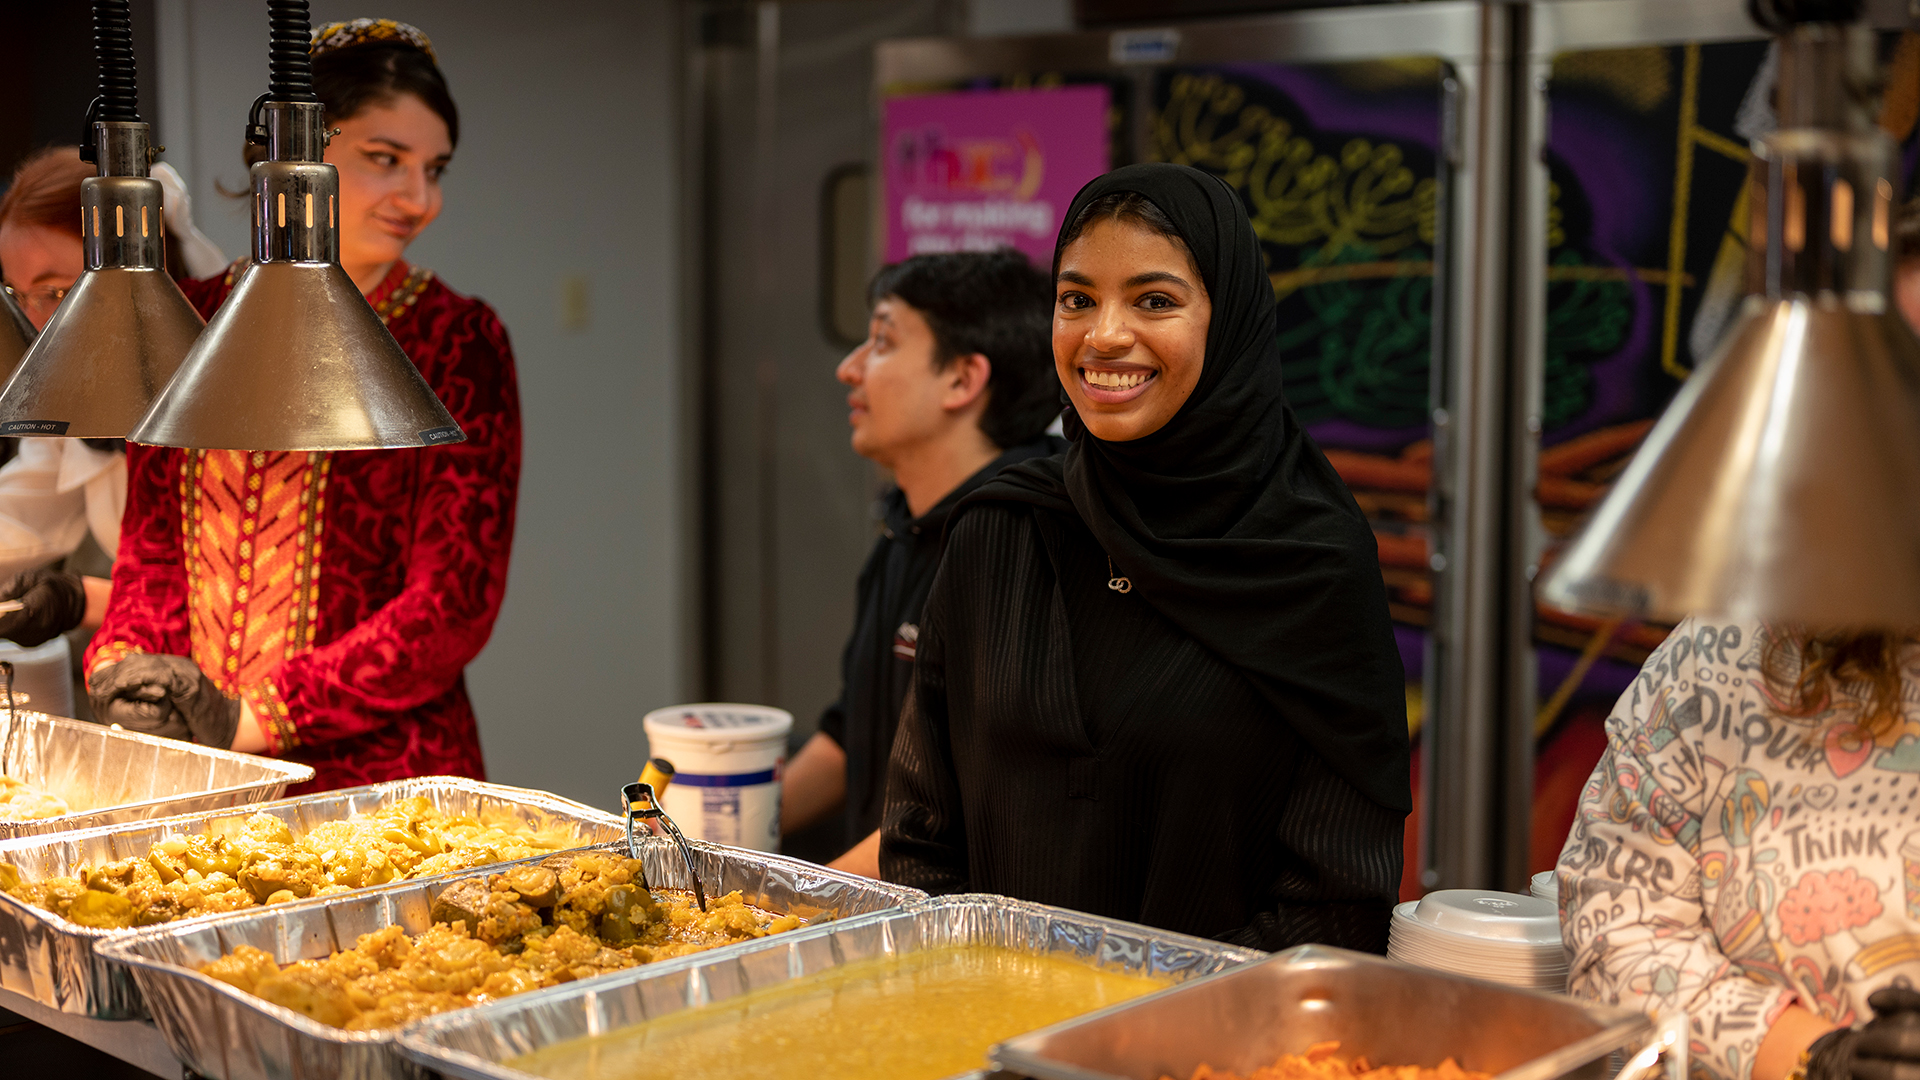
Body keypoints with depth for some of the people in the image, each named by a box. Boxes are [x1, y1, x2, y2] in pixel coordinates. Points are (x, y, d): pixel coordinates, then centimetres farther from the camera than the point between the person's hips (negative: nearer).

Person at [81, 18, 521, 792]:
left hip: (382, 775, -3)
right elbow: (153, 545, 13)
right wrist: (122, 664, -8)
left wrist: (252, 717, -15)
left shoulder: (458, 342, -5)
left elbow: (455, 600, -11)